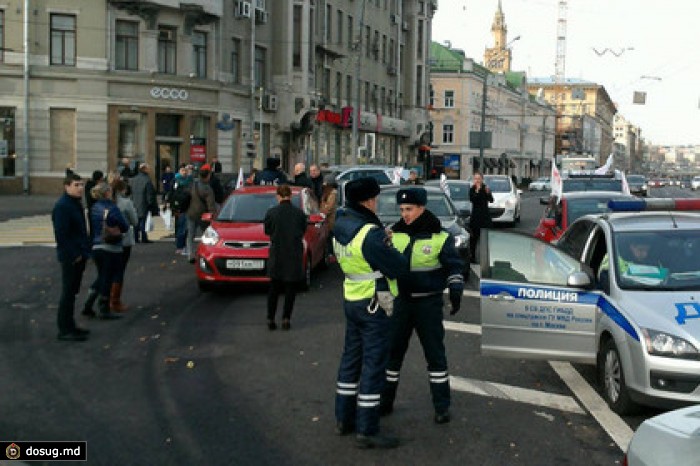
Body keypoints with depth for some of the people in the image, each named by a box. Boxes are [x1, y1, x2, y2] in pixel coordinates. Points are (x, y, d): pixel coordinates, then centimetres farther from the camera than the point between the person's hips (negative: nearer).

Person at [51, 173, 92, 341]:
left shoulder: (76, 204, 14)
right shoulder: (62, 206, -17)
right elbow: (61, 235, -22)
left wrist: (85, 250, 14)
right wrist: (74, 255, -20)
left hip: (79, 256, 10)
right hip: (70, 258, -10)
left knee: (72, 291, 15)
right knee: (68, 292, -4)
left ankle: (69, 326, 25)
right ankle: (64, 330, 3)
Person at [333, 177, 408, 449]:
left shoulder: (341, 227, 4)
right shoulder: (370, 234, -24)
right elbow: (398, 267, -19)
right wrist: (390, 248, 1)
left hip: (351, 300, 9)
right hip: (373, 305, -9)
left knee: (351, 358, 18)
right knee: (373, 365, -1)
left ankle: (344, 419, 30)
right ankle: (366, 431, 6)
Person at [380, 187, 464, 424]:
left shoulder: (440, 237, -6)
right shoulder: (394, 234, 2)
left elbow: (454, 266, -4)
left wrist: (455, 289, -17)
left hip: (429, 303, -3)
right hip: (400, 301, 3)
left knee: (435, 353, 4)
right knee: (392, 351, 8)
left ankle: (442, 406, 15)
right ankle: (385, 401, 22)